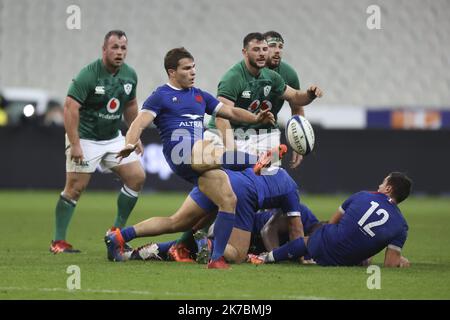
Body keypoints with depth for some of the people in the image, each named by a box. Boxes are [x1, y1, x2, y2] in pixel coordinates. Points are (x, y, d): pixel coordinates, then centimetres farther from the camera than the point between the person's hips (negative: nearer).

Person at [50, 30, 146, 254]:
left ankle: (116, 232, 10)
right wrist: (74, 144, -27)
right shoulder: (88, 75, -20)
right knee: (75, 187, -9)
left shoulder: (130, 75, 2)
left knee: (137, 177, -1)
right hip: (85, 139, -7)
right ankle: (58, 242, -1)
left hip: (113, 138, 7)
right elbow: (70, 107, -24)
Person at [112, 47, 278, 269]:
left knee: (229, 200, -10)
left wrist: (255, 118, 5)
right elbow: (140, 123, -5)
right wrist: (129, 144, -26)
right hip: (179, 150, -6)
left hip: (198, 162, 6)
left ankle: (216, 258, -10)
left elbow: (231, 112, 24)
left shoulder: (200, 96, 26)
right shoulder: (161, 96, 8)